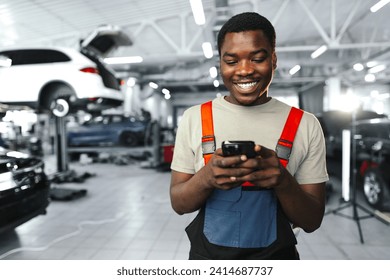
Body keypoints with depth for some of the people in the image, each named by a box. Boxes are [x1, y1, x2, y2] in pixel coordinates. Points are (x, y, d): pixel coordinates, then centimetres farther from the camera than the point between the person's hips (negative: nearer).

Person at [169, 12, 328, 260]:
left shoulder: (306, 125, -8)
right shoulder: (193, 118, -8)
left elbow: (312, 221, -7)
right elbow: (178, 204, -6)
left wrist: (282, 180, -26)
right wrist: (207, 177, -26)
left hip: (277, 256, 0)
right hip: (207, 255, 1)